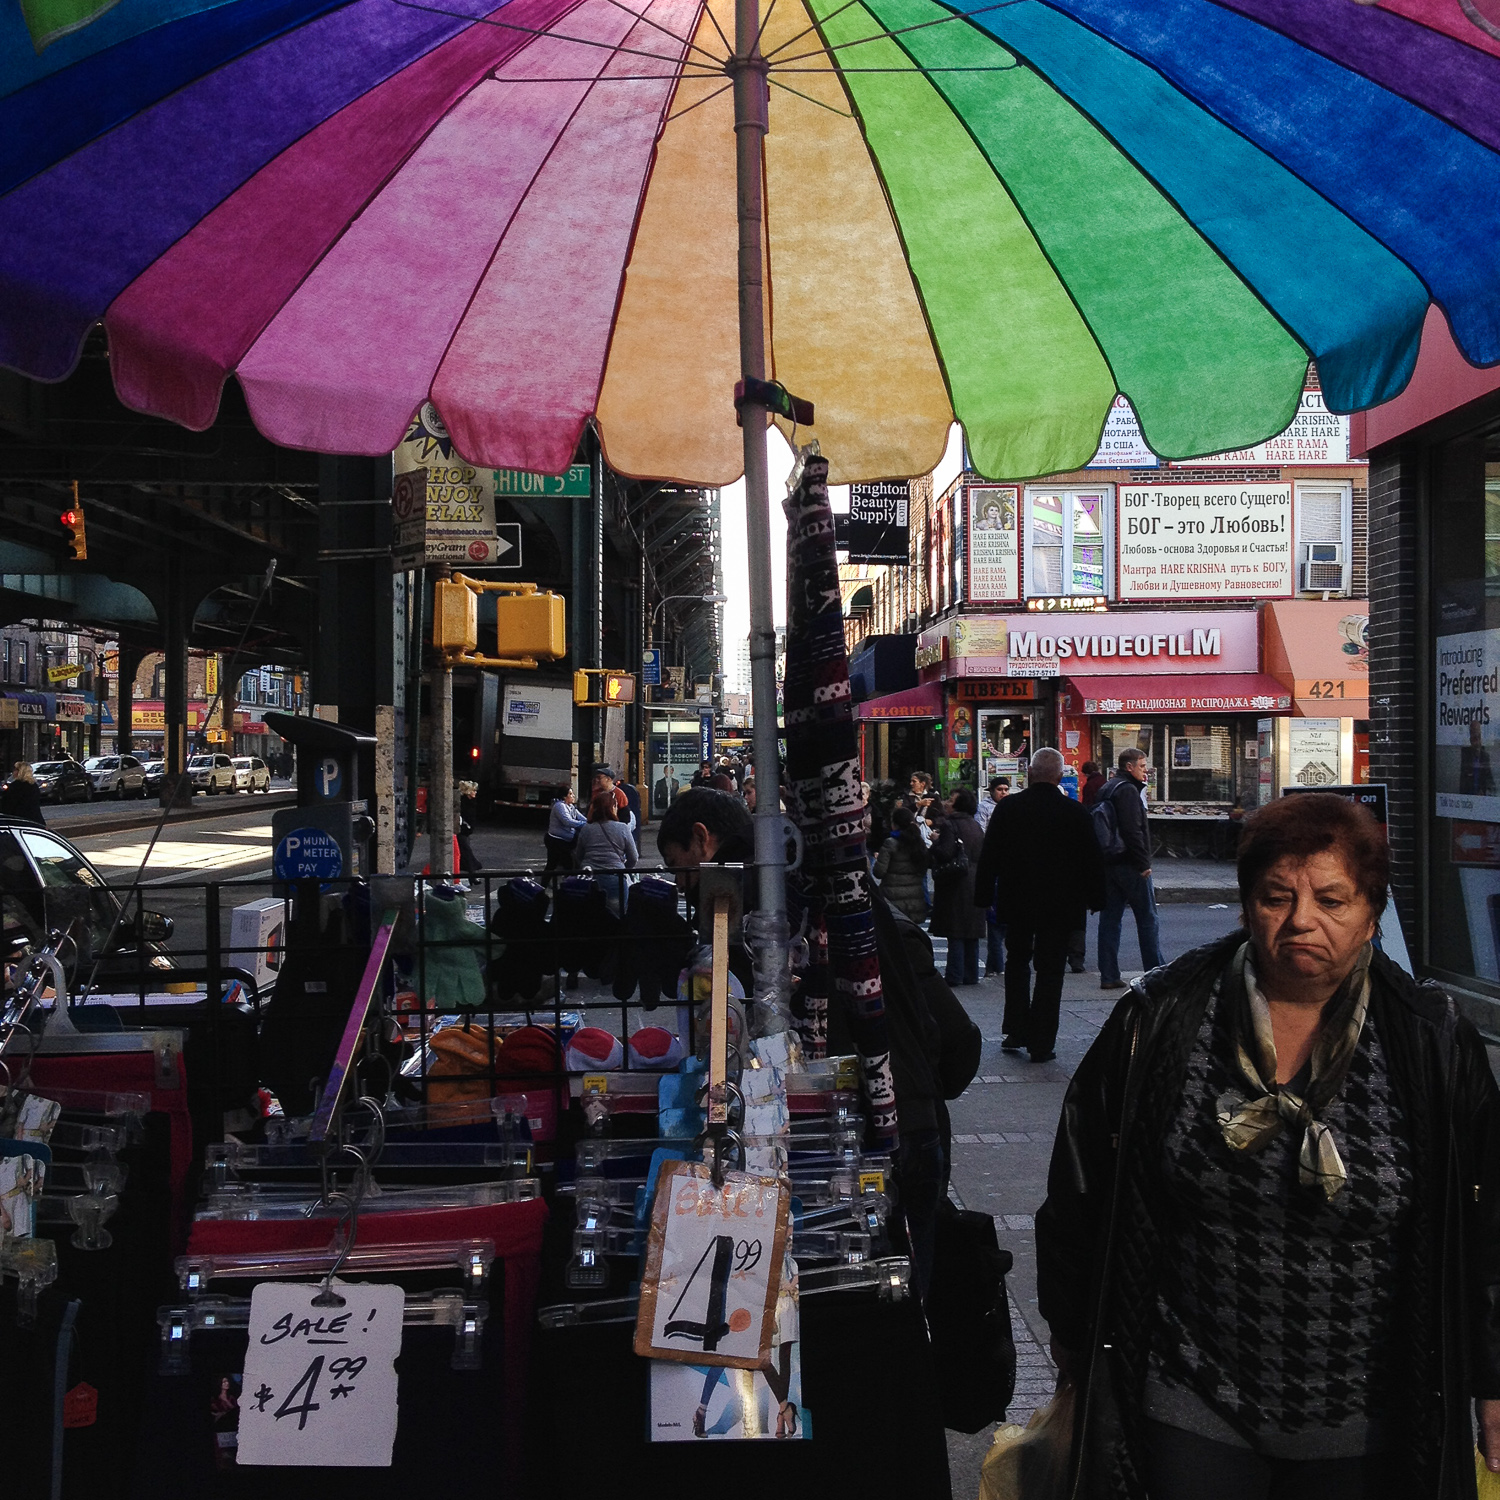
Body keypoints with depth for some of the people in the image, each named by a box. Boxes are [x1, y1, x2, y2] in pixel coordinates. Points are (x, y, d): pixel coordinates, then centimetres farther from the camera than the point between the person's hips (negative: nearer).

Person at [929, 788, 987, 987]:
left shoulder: (949, 825, -12)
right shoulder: (975, 826, 12)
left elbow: (945, 853, -19)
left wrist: (934, 842, -3)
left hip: (956, 885, -7)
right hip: (975, 885, 7)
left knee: (955, 933, -5)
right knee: (971, 931, 11)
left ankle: (955, 975, -4)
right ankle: (971, 974, 14)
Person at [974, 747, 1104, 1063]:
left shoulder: (1007, 808, -5)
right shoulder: (1076, 813, -9)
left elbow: (988, 857, -1)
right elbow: (1092, 861, -1)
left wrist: (984, 896, 7)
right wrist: (1095, 899, 11)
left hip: (1016, 904, 1)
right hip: (1059, 906, -1)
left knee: (1017, 964, 20)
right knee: (1049, 972, 5)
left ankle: (1015, 1032, 18)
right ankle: (1041, 1044, 5)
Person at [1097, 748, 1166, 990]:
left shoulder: (1107, 789, 16)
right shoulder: (1128, 790, -14)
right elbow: (1133, 830, -21)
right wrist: (1144, 863, -18)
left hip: (1109, 863, 9)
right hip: (1129, 865, -9)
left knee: (1109, 918, 7)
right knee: (1147, 918, 1)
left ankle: (1108, 976, 7)